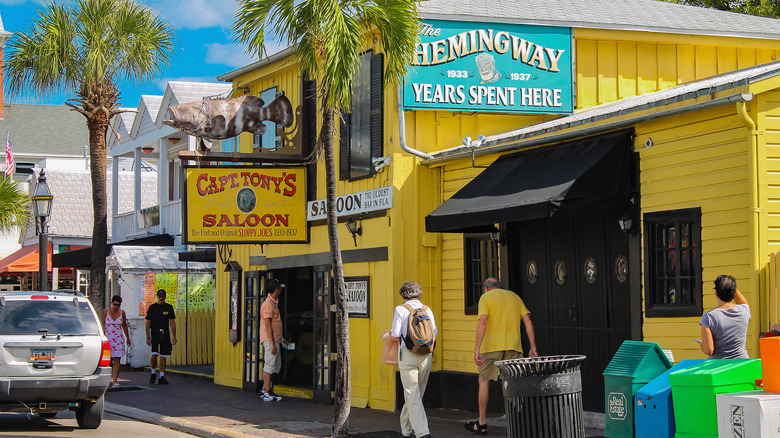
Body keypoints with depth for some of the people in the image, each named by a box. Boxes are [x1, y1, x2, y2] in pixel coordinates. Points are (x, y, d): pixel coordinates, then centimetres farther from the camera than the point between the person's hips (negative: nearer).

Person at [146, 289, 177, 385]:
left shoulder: (169, 308, 7)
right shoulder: (152, 308, 2)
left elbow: (172, 322, 8)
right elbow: (148, 323, 1)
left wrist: (174, 336, 0)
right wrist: (148, 337, -6)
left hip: (165, 334, 2)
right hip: (154, 333, -2)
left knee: (163, 356, 0)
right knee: (154, 354, -14)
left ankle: (162, 377, 6)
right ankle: (153, 374, 8)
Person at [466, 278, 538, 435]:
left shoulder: (485, 298, 3)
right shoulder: (514, 297, 17)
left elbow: (483, 322, -12)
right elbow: (528, 321, 9)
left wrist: (477, 349, -16)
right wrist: (533, 348, 8)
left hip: (491, 346, -3)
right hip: (514, 347, 3)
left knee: (484, 381, 9)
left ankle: (482, 423, 13)